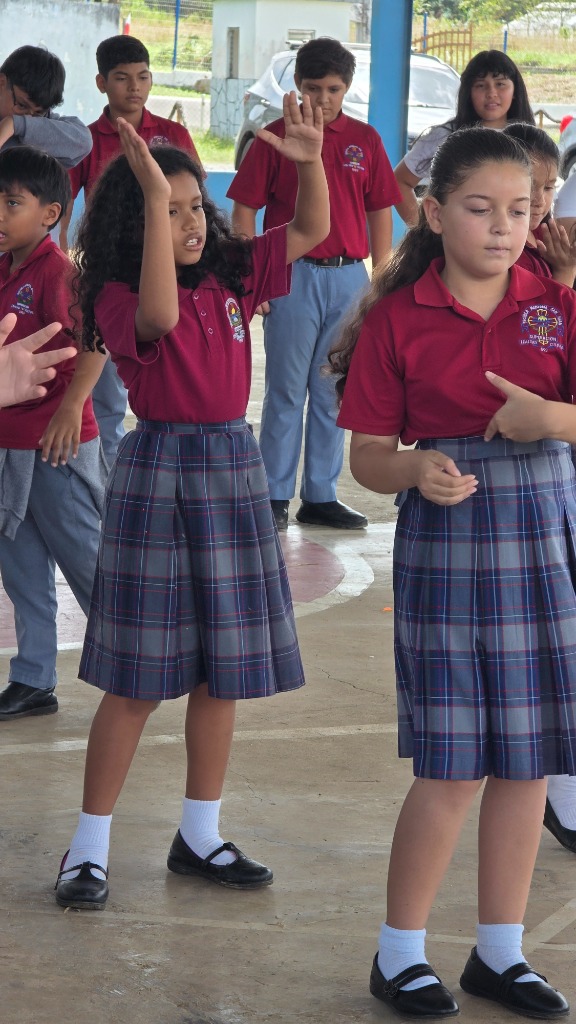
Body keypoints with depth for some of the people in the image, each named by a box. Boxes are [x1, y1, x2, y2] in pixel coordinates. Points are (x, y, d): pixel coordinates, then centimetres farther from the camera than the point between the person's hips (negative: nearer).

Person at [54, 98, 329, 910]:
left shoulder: (231, 277, 6)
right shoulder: (118, 297, -11)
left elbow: (311, 232, 8)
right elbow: (157, 316, -33)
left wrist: (310, 161, -11)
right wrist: (153, 196, -35)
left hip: (234, 464, 6)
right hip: (158, 469, -6)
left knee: (222, 668, 11)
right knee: (138, 677, -3)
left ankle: (200, 836, 24)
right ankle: (89, 848, 7)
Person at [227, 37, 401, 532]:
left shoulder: (365, 139, 6)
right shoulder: (276, 137, -1)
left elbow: (380, 212, 10)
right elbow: (244, 210, -1)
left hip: (348, 276, 3)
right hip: (293, 275, -3)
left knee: (333, 393, 9)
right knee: (286, 391, 3)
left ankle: (321, 497, 16)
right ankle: (275, 497, 9)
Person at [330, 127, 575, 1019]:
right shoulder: (397, 320, -3)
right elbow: (367, 455, -3)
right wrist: (417, 470, -23)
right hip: (446, 538, -3)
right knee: (454, 763, -4)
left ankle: (500, 951, 22)